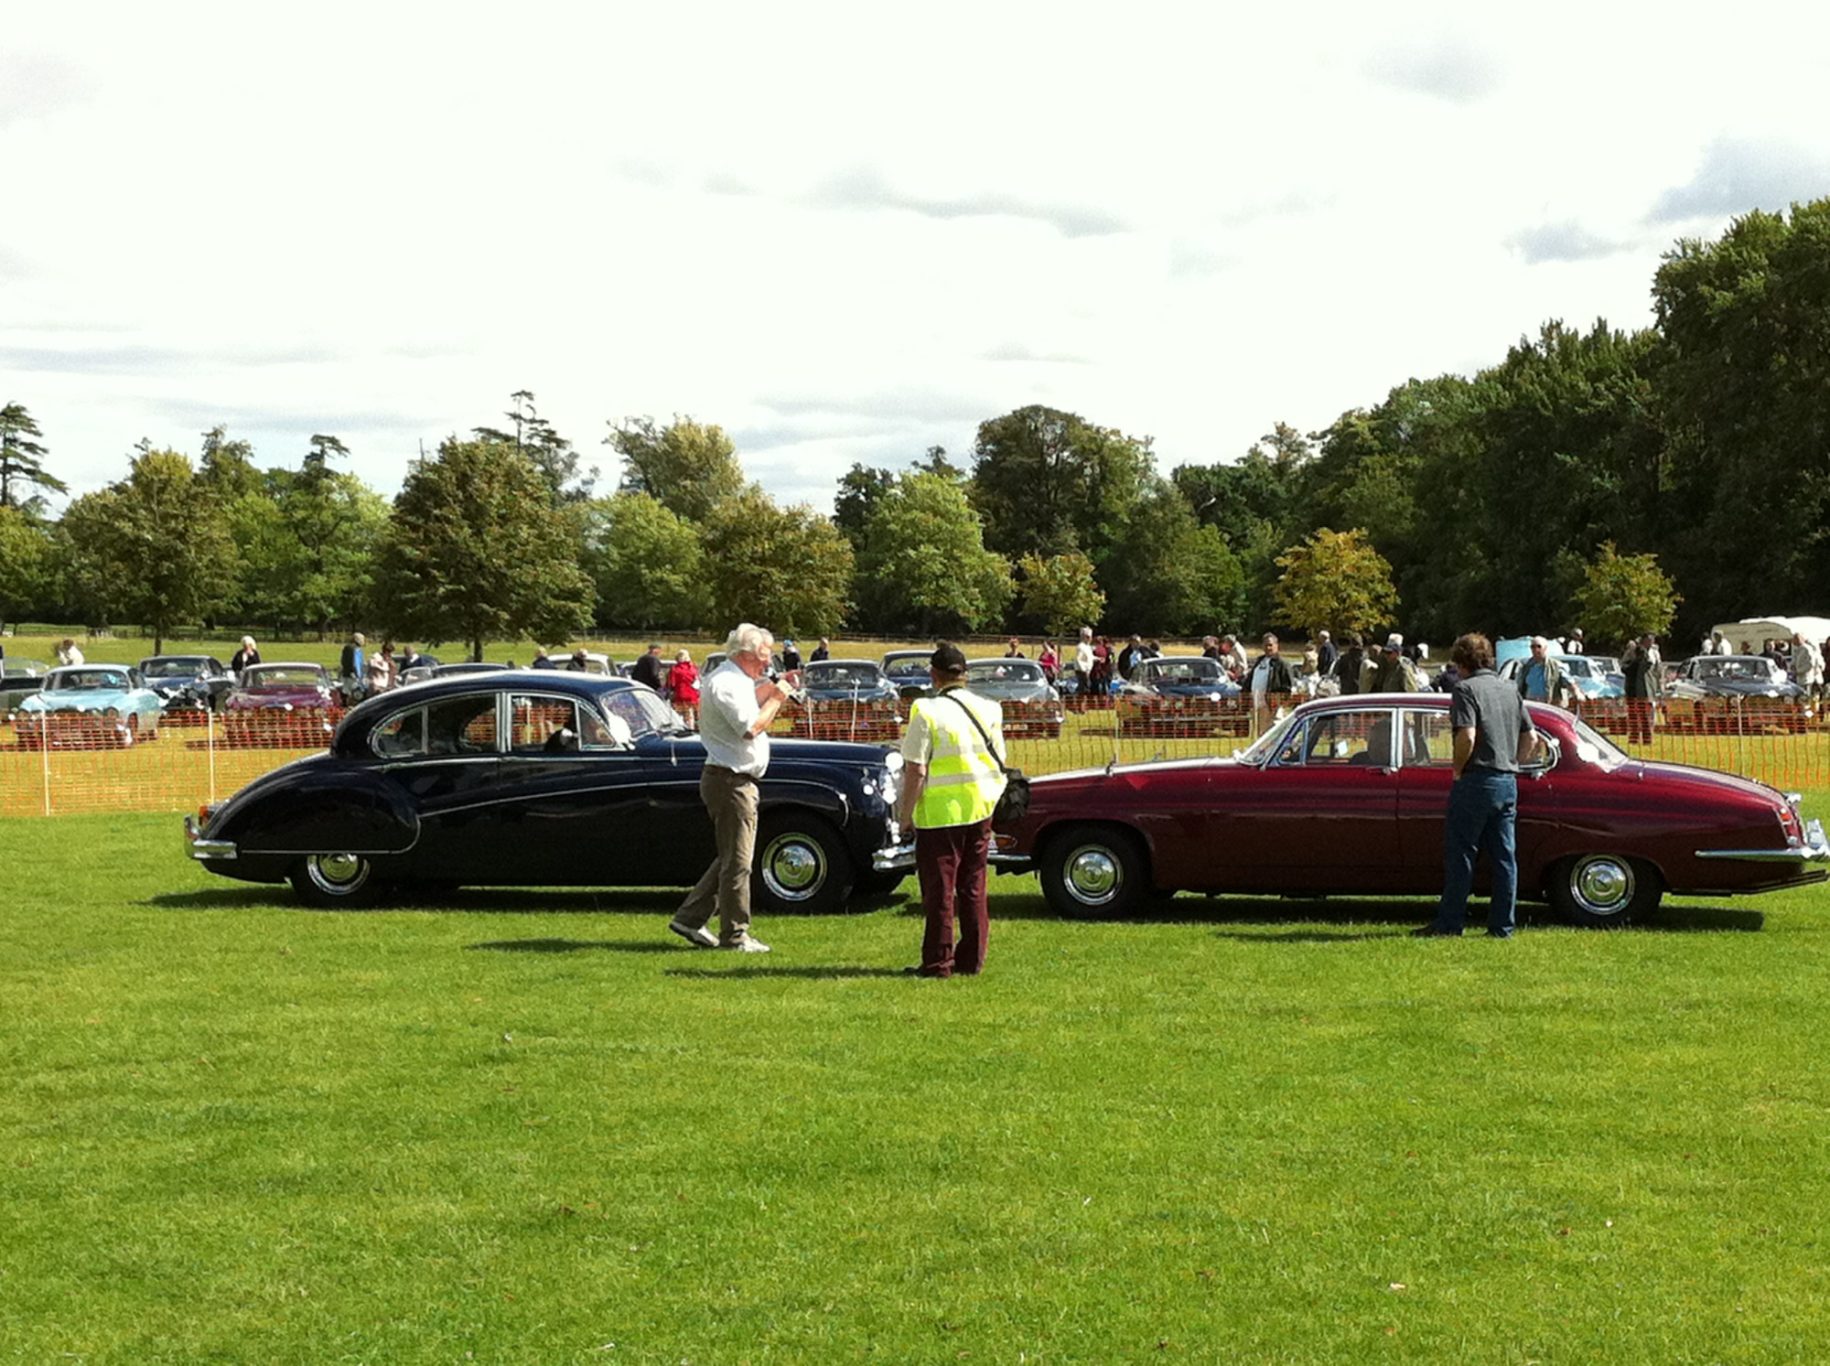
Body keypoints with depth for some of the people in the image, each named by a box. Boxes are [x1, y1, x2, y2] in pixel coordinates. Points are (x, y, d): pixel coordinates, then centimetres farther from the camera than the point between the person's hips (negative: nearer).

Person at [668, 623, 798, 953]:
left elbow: (748, 704, 32)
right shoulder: (726, 684, -18)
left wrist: (775, 686, 18)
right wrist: (777, 697, -14)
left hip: (737, 780, 11)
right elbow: (750, 727, -26)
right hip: (731, 781, -11)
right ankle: (735, 935, 3)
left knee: (731, 858, 16)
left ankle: (690, 918, 18)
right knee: (738, 861, -4)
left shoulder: (733, 679, 15)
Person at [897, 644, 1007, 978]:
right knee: (973, 888, 12)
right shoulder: (988, 710, 5)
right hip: (980, 809, 5)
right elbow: (998, 764, 10)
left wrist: (906, 813, -4)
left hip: (939, 812, -5)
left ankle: (937, 961, 4)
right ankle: (972, 960, 16)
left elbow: (916, 771, -14)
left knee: (939, 890, 2)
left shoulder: (927, 712, -13)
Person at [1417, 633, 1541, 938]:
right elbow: (1531, 738, 14)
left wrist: (1458, 770, -8)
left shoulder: (1466, 689, -9)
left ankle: (1449, 923, 2)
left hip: (1476, 781, -7)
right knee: (1504, 857, 7)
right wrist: (1512, 764, 17)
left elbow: (1467, 737, -21)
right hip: (1508, 783, 7)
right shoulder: (1510, 690, 14)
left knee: (1460, 855, 0)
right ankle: (1503, 925, 8)